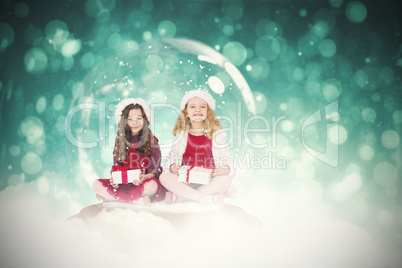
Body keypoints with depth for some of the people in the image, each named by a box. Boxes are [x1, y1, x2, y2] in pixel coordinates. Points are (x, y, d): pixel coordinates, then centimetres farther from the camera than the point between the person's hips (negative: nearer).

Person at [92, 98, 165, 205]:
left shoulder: (151, 140, 2)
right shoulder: (119, 141, 12)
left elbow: (155, 170, -2)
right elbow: (116, 166, 14)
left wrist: (144, 177, -23)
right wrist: (114, 179, -9)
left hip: (144, 184, -3)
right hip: (123, 183, 4)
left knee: (152, 185, -38)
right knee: (96, 184, -20)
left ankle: (109, 197, -23)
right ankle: (140, 200, -28)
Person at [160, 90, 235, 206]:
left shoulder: (216, 134, 5)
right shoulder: (181, 135, 8)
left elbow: (226, 159, 3)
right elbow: (172, 157, 9)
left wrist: (226, 169, -19)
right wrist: (172, 167, -14)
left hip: (209, 182, -1)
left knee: (225, 181, -31)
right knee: (164, 177, -25)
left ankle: (179, 196, -25)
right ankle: (209, 198, -27)